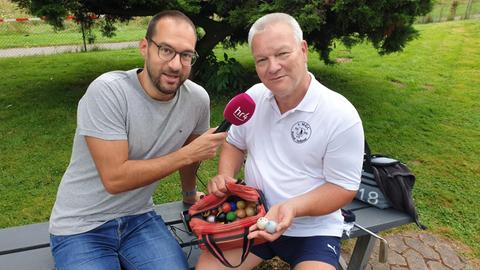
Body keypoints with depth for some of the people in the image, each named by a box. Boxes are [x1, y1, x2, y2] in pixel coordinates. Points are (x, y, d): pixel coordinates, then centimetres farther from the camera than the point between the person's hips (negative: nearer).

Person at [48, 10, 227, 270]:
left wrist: (190, 195, 23)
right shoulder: (107, 91, -23)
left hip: (139, 217, 4)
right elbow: (115, 178, -25)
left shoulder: (197, 99, -10)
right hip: (81, 226, -4)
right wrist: (189, 154, -22)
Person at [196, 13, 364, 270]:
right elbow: (235, 143, 12)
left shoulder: (341, 115, -17)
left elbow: (344, 187, -12)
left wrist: (292, 208, -28)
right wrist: (224, 176, -8)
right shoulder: (253, 97, -2)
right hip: (251, 219, 4)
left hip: (313, 229, -3)